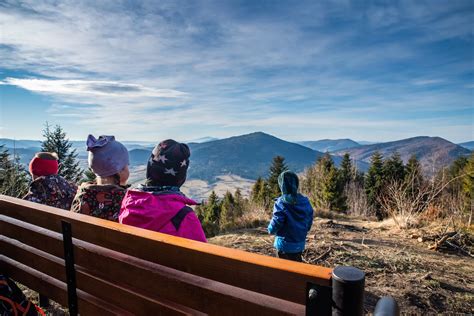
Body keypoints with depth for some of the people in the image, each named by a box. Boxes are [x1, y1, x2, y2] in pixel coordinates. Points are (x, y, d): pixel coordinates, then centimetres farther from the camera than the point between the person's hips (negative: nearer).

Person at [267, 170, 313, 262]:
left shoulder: (281, 203, -21)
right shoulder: (305, 202, -5)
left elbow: (273, 228, -17)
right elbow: (309, 224, 4)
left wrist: (271, 229, 4)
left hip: (286, 245, -5)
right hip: (300, 244, 5)